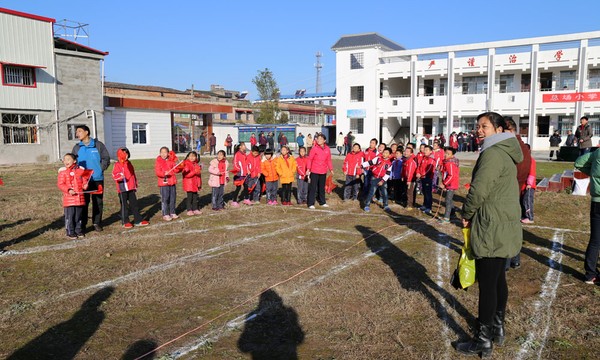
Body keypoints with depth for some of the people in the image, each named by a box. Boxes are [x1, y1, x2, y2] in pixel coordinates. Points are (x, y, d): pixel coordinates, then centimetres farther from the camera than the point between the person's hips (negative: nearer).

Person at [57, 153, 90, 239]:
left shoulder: (80, 170, 7)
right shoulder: (63, 172, -2)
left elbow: (84, 180, 15)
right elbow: (60, 184, -6)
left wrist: (85, 185, -6)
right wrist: (68, 190, -19)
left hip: (80, 198, 3)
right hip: (69, 199, -3)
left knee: (78, 216, 12)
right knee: (69, 216, -1)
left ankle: (78, 231, 24)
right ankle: (70, 232, 9)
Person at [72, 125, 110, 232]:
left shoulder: (98, 145, 1)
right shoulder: (76, 148, 7)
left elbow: (106, 159, 2)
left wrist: (99, 170, -7)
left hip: (97, 179, -1)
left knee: (98, 202, 6)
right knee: (83, 202, 2)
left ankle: (97, 223, 17)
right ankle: (82, 224, 10)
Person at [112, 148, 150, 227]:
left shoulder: (129, 164, 14)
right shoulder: (117, 165, -7)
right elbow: (114, 175, -20)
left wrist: (135, 184, 21)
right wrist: (120, 176, -40)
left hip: (131, 188, 6)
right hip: (122, 189, -6)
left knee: (134, 204, 9)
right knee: (124, 205, 2)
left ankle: (138, 220, 14)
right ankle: (125, 222, 12)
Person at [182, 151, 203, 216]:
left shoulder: (196, 164, 12)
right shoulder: (186, 164, -11)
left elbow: (199, 174, 22)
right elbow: (185, 174, -21)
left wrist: (199, 183, 19)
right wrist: (194, 172, -27)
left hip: (195, 183, 7)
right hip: (189, 183, -7)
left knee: (195, 196, 11)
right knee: (189, 197, -3)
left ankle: (195, 209, 21)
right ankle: (189, 210, 4)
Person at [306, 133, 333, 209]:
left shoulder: (327, 149, 4)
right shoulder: (314, 148, -8)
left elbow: (329, 160, 12)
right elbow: (310, 159, -7)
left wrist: (331, 169, 10)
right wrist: (308, 169, -14)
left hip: (323, 172, 4)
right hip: (314, 171, -4)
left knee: (322, 187, 16)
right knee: (313, 187, -3)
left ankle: (322, 202, 27)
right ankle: (311, 203, 1)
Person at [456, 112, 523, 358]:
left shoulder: (493, 153, -17)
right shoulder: (506, 153, 15)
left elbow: (479, 189, -24)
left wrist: (467, 214, -7)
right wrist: (472, 214, 13)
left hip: (492, 229, -10)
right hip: (504, 226, 10)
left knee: (487, 284, -3)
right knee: (498, 279, 19)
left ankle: (483, 341, 6)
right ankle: (498, 328, 32)